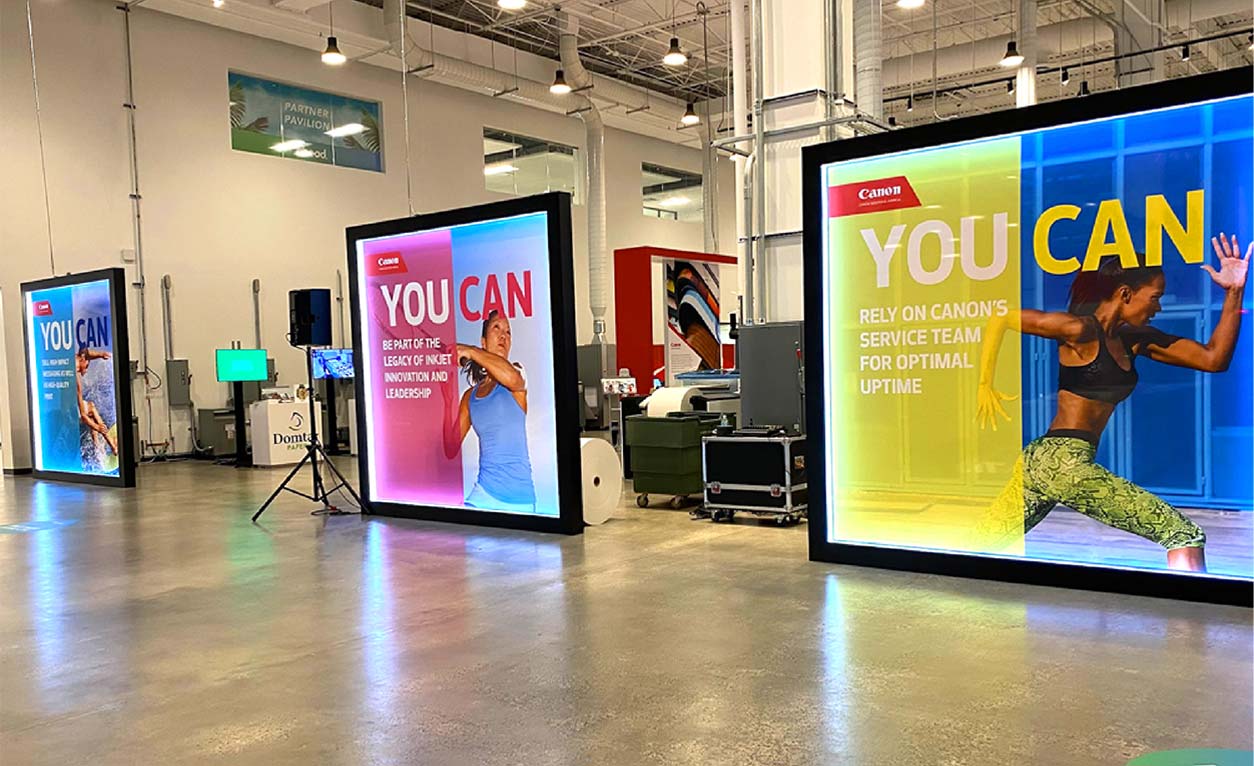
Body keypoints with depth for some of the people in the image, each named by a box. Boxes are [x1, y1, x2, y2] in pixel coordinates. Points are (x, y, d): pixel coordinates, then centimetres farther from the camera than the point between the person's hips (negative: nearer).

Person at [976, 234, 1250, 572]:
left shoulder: (1135, 339, 17)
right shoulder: (1082, 330, -7)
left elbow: (1213, 358, 17)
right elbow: (1001, 319, -8)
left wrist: (1234, 293, 11)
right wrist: (985, 386, -9)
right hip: (1064, 461, -9)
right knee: (1184, 534, -3)